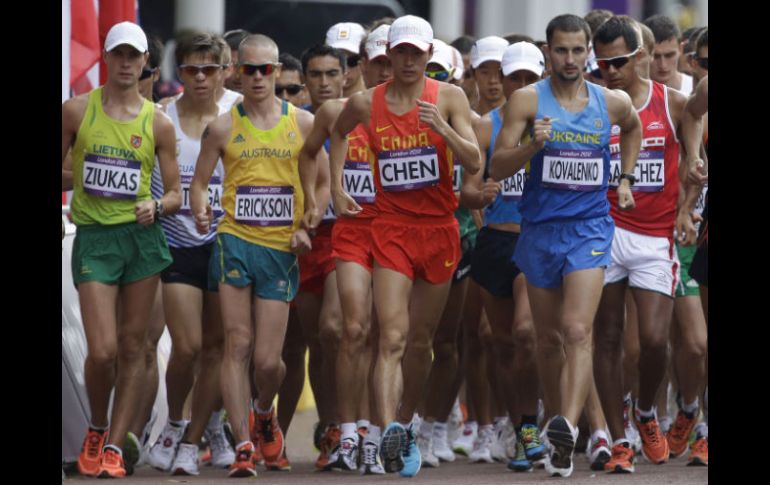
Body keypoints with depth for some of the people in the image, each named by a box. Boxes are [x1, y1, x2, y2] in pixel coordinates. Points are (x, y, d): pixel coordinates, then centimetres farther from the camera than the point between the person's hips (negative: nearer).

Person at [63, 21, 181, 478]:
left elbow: (175, 194, 7)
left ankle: (115, 447, 9)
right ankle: (96, 430, 16)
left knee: (133, 348, 2)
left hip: (142, 236, 2)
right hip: (93, 238, -2)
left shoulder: (158, 123, 4)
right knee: (103, 350, -10)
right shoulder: (77, 110, 1)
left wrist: (157, 206, -12)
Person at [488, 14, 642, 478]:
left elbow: (633, 128, 29)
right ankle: (559, 440, 22)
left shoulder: (612, 103, 4)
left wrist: (625, 180, 19)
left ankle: (568, 426, -34)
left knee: (577, 331, -19)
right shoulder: (528, 100, -2)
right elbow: (496, 166, -6)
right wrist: (532, 146, -24)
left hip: (590, 226, -1)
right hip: (541, 229, 1)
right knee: (550, 339, 8)